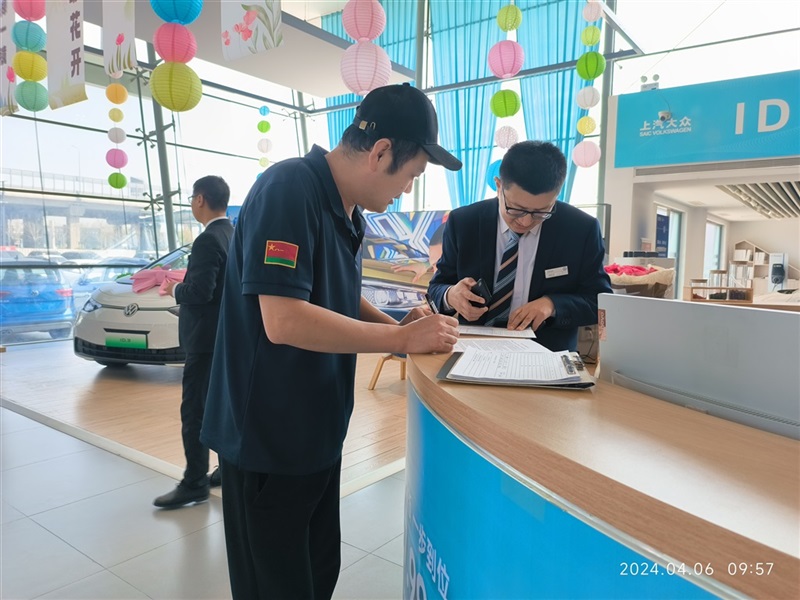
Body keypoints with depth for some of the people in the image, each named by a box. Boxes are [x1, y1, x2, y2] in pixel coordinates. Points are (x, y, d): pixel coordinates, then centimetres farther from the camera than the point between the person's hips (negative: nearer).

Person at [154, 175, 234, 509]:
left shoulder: (208, 240, -18)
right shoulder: (236, 236, 10)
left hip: (207, 339, -10)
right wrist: (186, 286, 15)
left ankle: (194, 484, 6)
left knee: (194, 411, -2)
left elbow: (200, 291, -25)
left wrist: (176, 290, -6)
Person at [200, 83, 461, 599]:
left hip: (319, 431, 9)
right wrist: (401, 338, -21)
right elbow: (284, 320, -29)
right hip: (269, 438, -8)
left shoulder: (347, 210, 7)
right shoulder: (290, 188, -22)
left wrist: (396, 325, 0)